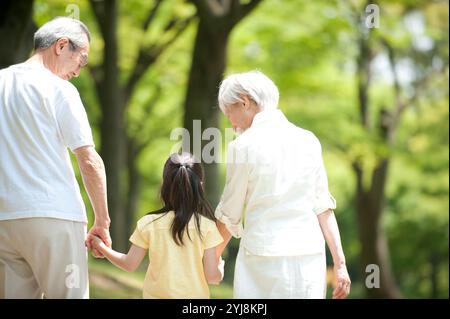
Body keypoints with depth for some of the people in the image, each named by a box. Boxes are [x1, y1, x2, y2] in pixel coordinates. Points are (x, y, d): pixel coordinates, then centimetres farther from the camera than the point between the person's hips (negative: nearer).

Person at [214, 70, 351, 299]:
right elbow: (323, 206, 5)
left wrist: (213, 257, 17)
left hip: (264, 256, -4)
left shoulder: (243, 145, -5)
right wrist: (340, 263, 4)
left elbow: (229, 214, 2)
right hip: (310, 254, 4)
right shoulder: (308, 140, 7)